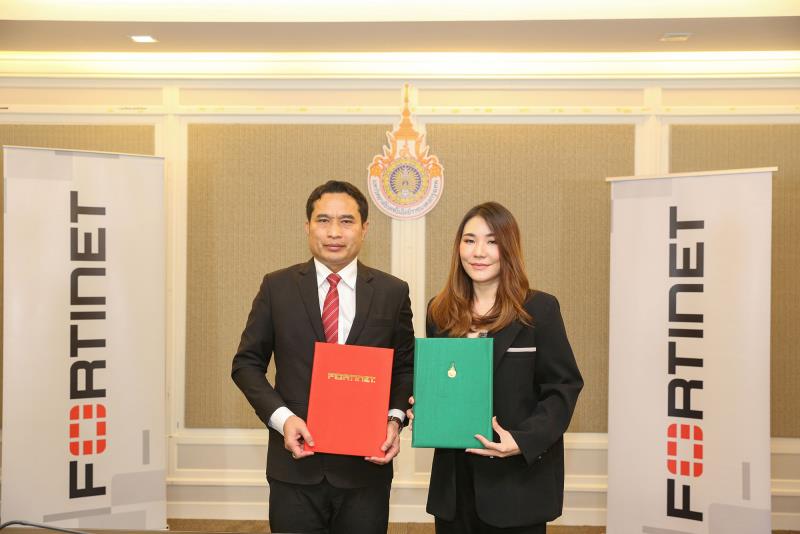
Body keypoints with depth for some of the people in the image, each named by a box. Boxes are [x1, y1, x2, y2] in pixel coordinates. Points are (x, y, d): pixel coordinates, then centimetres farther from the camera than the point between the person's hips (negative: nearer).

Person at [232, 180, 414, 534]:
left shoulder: (393, 292, 2)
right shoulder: (277, 287, 0)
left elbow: (406, 367, 9)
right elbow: (247, 363, 4)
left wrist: (395, 419, -9)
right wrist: (281, 417, -10)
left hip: (366, 467, 1)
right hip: (295, 467, 0)